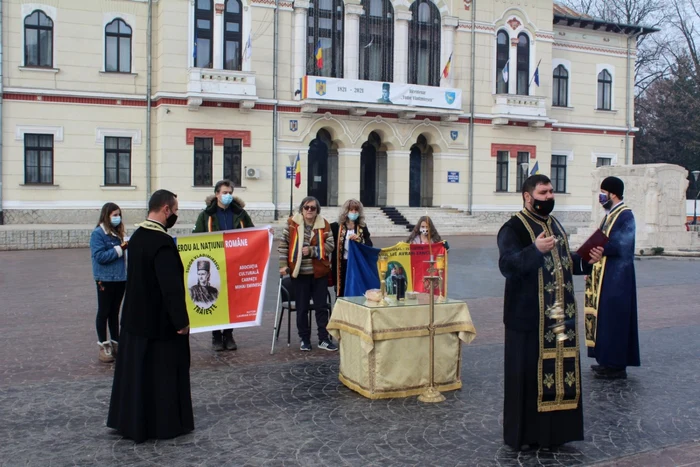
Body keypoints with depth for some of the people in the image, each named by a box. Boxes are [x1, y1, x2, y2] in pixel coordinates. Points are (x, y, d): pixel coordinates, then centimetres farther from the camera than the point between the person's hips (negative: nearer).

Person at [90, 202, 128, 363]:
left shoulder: (119, 232, 10)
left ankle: (115, 343, 23)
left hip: (120, 278, 6)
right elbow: (100, 256, -19)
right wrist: (120, 248, -20)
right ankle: (103, 346, 12)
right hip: (106, 279, -6)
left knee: (115, 312, 15)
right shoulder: (98, 233, -10)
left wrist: (128, 247, -1)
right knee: (104, 312, 4)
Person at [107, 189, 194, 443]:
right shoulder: (163, 242, -23)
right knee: (164, 372, 4)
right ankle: (165, 424, 15)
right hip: (160, 321, -9)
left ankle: (132, 422, 27)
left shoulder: (137, 236, 6)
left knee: (136, 370, 16)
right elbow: (172, 287, -26)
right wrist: (181, 320, -17)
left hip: (136, 317, 9)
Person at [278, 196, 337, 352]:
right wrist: (283, 265, -7)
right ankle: (304, 339, 18)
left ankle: (323, 339, 15)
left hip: (319, 272, 1)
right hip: (299, 272, -1)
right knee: (302, 308, 7)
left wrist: (312, 250, -16)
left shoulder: (324, 225, 1)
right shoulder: (292, 223, -2)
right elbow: (284, 245, -2)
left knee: (322, 306, 7)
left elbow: (330, 245, -5)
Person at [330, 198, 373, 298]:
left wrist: (358, 239, -16)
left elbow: (369, 245, -2)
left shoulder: (362, 227, 7)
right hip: (342, 266, -1)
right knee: (341, 294, 5)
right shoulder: (336, 227, 1)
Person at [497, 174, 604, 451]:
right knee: (528, 372, 0)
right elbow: (507, 265, -25)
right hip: (529, 316, -7)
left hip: (560, 315, 7)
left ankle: (553, 429, 25)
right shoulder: (514, 228, -11)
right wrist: (535, 249, -39)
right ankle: (523, 434, 13)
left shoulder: (555, 225, 14)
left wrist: (587, 260, 3)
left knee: (560, 368, 12)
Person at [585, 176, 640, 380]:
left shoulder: (625, 215, -14)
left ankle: (617, 366, 3)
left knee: (614, 318, -4)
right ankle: (608, 361, 21)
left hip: (617, 278, -9)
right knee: (605, 317, 12)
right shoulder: (610, 215, 15)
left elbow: (619, 246, -22)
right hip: (605, 276, 9)